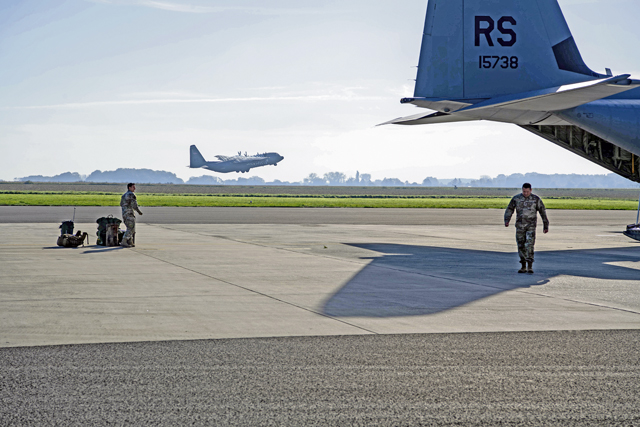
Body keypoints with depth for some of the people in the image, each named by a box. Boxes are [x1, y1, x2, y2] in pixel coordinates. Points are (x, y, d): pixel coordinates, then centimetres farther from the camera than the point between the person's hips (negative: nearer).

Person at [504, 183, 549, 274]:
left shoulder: (536, 199, -4)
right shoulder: (516, 198, 1)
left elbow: (543, 212, 1)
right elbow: (509, 210, 0)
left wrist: (546, 226, 0)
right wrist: (506, 221, -17)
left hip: (531, 226, -3)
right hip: (520, 225, 3)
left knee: (529, 245, -16)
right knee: (521, 246, 5)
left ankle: (530, 267, -17)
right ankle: (523, 267, 16)